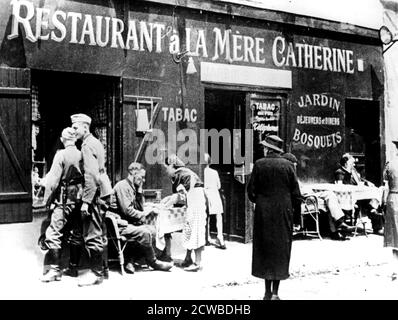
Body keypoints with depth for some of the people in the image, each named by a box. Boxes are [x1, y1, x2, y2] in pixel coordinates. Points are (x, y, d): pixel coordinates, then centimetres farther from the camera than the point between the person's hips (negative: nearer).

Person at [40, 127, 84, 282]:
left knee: (53, 233, -1)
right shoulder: (82, 155, 3)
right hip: (80, 199, 6)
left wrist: (48, 200, -2)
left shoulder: (61, 155, -10)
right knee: (77, 233, 14)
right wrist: (83, 197, 13)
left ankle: (55, 270, -4)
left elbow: (53, 180, -12)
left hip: (65, 200, -6)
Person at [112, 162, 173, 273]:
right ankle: (153, 262, -6)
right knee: (145, 232, -26)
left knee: (152, 229, -7)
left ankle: (130, 261, -7)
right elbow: (127, 210, -22)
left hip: (130, 223, 10)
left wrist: (139, 190, 4)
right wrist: (143, 214, -13)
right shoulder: (122, 186, -13)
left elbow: (140, 208, 11)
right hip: (121, 226, -10)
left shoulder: (133, 187, 16)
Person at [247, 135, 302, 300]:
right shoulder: (287, 165, -2)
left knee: (265, 249, 9)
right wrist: (297, 210, 9)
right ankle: (275, 292, 7)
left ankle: (268, 292, 12)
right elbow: (295, 192, -1)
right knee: (281, 249, 7)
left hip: (263, 212, 0)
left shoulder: (259, 164, -4)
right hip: (284, 212, 1)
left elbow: (251, 189, -2)